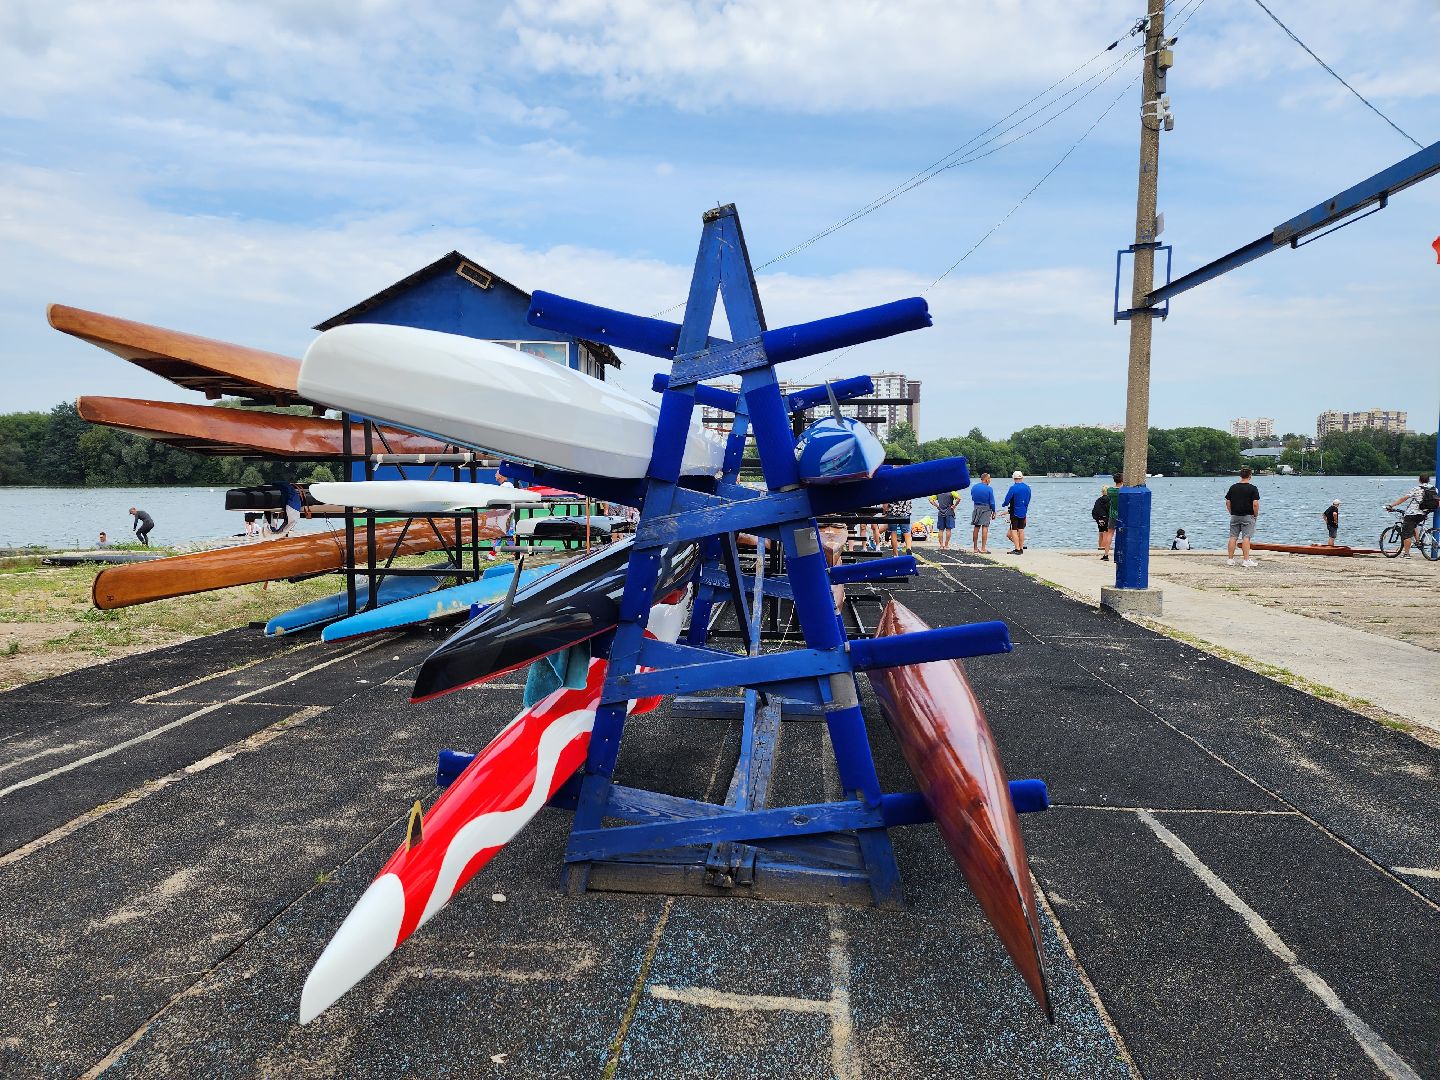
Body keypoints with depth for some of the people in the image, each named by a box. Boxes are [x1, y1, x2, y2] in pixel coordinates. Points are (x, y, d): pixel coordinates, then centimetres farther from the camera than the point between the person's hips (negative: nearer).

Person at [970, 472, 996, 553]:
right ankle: (983, 548, -8)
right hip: (986, 509, -5)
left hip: (976, 508, 5)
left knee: (976, 528, 10)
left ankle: (975, 548, 15)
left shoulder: (974, 487, 4)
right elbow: (992, 502, -7)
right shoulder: (989, 489, -10)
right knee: (985, 528, -5)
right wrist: (993, 512, 2)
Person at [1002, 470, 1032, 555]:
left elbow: (1007, 501, -14)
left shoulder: (1013, 488, -15)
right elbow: (1028, 501, 13)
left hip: (1015, 512, -6)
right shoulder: (1027, 488, 4)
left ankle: (1017, 549, -7)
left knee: (1014, 530, -2)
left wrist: (1003, 504, 8)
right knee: (1021, 530, 12)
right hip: (1023, 512, 6)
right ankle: (1021, 548, 15)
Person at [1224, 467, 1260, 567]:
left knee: (1233, 537, 6)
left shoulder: (1233, 487, 4)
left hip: (1234, 516, 4)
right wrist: (1256, 515, 0)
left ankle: (1230, 559, 8)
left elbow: (1227, 502, 6)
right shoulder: (1253, 488, -8)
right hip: (1247, 516, -4)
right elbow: (1255, 504, -14)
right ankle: (1246, 560, -5)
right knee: (1246, 538, -4)